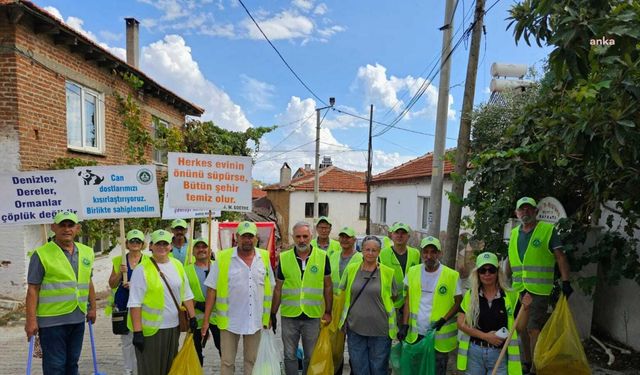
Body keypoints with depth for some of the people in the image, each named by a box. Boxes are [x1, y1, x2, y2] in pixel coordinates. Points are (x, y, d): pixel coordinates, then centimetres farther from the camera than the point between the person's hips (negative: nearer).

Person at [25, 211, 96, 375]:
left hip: (78, 319, 5)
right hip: (52, 320, -5)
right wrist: (31, 320, -11)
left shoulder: (87, 252, 7)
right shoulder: (41, 254, -8)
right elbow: (33, 289, -8)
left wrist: (92, 308, 17)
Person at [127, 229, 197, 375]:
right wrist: (137, 332, -16)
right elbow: (135, 303, -13)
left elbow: (186, 295, 12)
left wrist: (192, 317, 9)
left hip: (173, 327, 5)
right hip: (151, 329, -5)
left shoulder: (177, 265, 6)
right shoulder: (142, 269, -11)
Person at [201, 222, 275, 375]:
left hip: (255, 320, 2)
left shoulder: (264, 257, -1)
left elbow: (269, 288, 6)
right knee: (227, 361, 11)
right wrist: (206, 319, -7)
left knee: (252, 360, 16)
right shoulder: (223, 258, -9)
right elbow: (212, 289, -6)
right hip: (230, 320, -2)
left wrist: (269, 316, 7)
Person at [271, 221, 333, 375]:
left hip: (313, 316, 0)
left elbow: (327, 286, 3)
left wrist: (328, 312, 0)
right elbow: (278, 289, 4)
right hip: (289, 316, 1)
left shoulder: (322, 257, -4)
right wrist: (273, 314, 5)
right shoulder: (284, 258, -2)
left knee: (311, 356, 14)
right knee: (290, 356, 13)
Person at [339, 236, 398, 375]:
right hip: (355, 328, 2)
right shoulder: (351, 269, 0)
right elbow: (342, 294, 11)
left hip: (380, 330, -1)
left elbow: (394, 297, 7)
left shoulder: (388, 272, -5)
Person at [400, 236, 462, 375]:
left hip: (440, 336, -3)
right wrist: (404, 325, -4)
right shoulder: (413, 272, -1)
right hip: (415, 333, 3)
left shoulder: (452, 275, -11)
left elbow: (458, 302, -4)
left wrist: (442, 321, -16)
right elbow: (408, 300, 4)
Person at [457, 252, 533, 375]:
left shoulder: (510, 296, -2)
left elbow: (520, 326, 1)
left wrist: (525, 308, -15)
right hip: (474, 352, 1)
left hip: (500, 354, -1)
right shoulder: (470, 295, -2)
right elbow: (461, 323, -3)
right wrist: (485, 336, -13)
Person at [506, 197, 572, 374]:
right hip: (518, 289, 6)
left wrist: (565, 282, -15)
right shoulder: (514, 233, 11)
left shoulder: (548, 230, -4)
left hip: (539, 290, -5)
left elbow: (561, 258, -7)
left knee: (533, 328, -7)